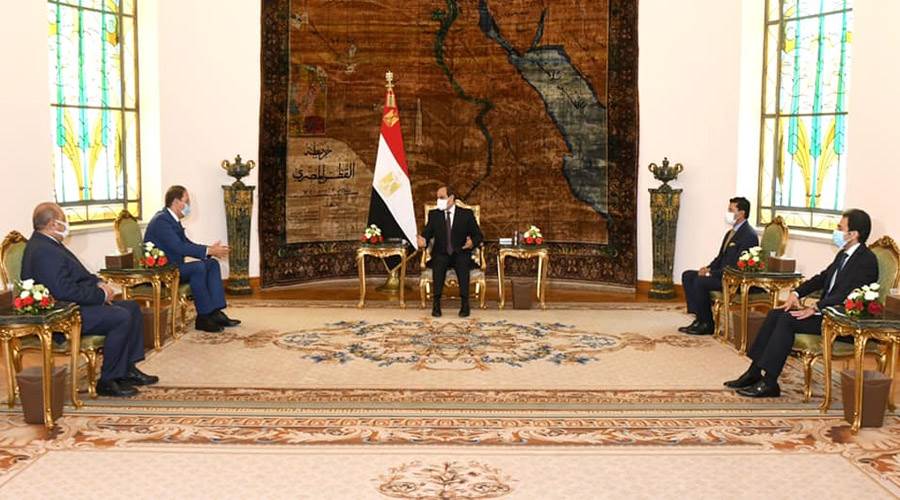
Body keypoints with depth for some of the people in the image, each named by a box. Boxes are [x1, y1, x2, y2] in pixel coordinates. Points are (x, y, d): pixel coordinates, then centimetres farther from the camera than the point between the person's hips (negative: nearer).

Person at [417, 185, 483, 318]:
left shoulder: (467, 214, 6)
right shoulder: (434, 215, 12)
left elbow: (478, 235, 5)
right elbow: (427, 233, 4)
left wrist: (473, 242, -18)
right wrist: (423, 240, -20)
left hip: (461, 254, -1)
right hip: (441, 254, 1)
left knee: (462, 263, -35)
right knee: (439, 263, -34)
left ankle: (465, 304, -33)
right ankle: (436, 304, -32)